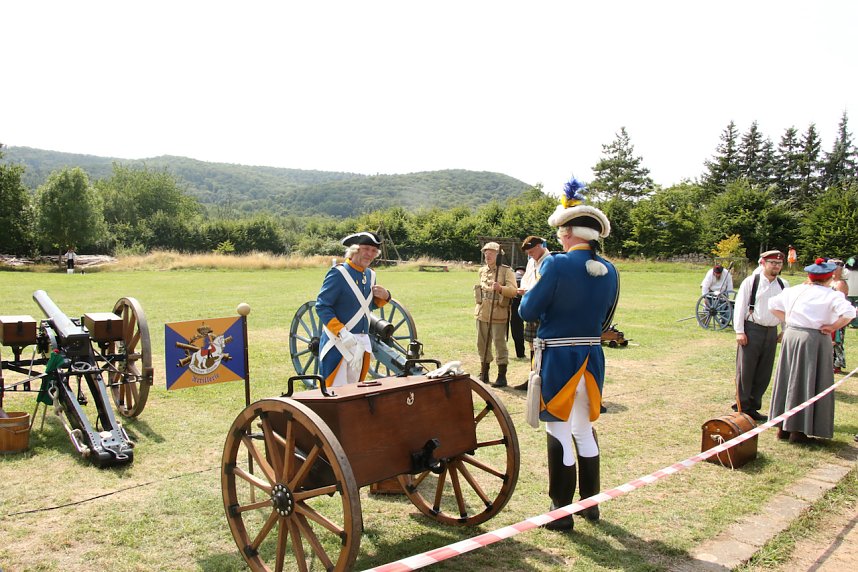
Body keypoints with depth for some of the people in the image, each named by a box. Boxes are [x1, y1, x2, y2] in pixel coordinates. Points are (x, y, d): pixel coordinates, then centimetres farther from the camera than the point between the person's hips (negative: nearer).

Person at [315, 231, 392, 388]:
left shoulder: (370, 274, 9)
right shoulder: (338, 273, -12)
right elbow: (321, 306, -15)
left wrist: (384, 296, 0)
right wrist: (342, 332, -23)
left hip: (362, 343, 7)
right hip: (338, 343, -7)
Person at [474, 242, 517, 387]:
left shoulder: (506, 271, -7)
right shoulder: (482, 270, 10)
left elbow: (513, 290, -19)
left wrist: (500, 288, -35)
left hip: (498, 315, -6)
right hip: (482, 313, 6)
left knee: (500, 344, -3)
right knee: (482, 344, 11)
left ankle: (502, 377, 4)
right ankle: (483, 374, 24)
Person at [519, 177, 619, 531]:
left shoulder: (557, 265, -18)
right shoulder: (610, 271, 2)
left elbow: (529, 311, -14)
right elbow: (604, 320, 11)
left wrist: (531, 293, 6)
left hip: (557, 360, -6)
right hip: (593, 358, 6)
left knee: (559, 432, 6)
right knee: (584, 429, 20)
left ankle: (561, 511, 16)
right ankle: (591, 502, 32)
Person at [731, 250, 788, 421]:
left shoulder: (783, 285, 10)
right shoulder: (750, 282, -4)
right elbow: (740, 306, -5)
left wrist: (785, 331, 13)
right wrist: (739, 331, -10)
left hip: (772, 332, 5)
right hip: (751, 330, -5)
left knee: (764, 373, 9)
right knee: (745, 371, -1)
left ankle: (752, 407, 21)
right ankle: (743, 408, 10)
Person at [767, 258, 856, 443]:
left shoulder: (794, 291, 6)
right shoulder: (831, 295, -8)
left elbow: (773, 305, 14)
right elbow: (849, 313, -23)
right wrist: (832, 327, -10)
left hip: (791, 336, 5)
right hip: (814, 340, -5)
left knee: (790, 381, 14)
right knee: (808, 384, 4)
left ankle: (783, 427, 22)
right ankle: (798, 431, 8)